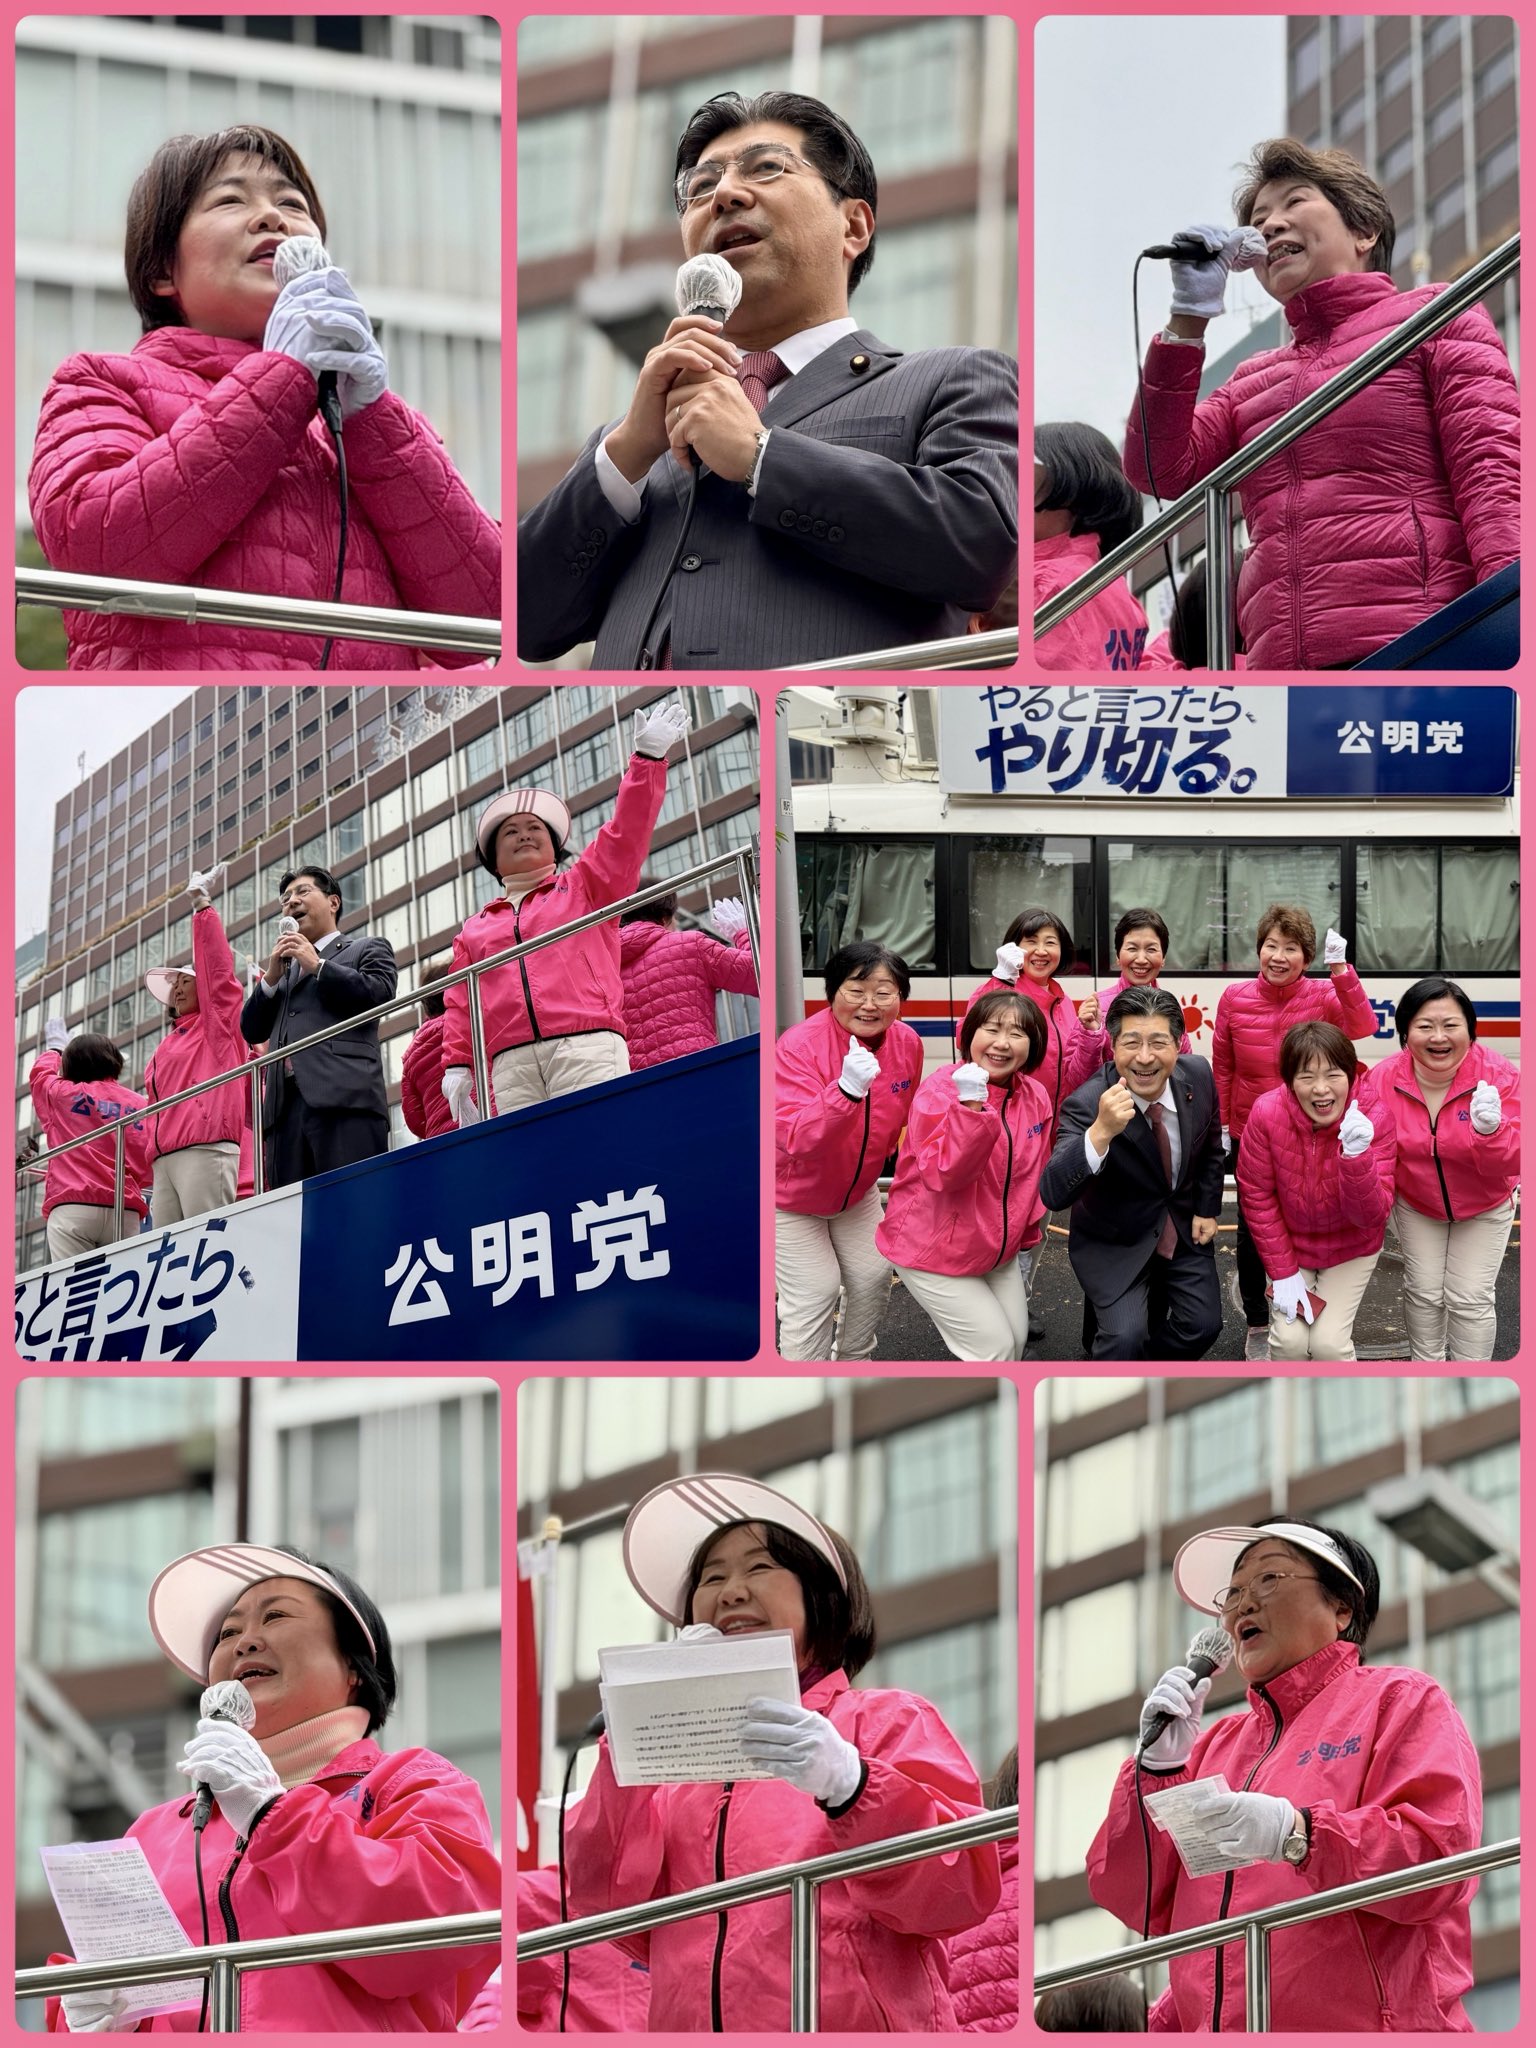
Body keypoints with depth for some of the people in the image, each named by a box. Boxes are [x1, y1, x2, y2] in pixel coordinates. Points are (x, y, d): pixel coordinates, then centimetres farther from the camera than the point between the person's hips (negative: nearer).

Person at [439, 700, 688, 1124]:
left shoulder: (583, 886, 23)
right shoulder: (475, 930, 29)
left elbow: (625, 836, 10)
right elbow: (461, 1006, 21)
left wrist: (648, 758, 1)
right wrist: (456, 1067, 6)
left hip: (587, 1046, -3)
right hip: (512, 1064, 3)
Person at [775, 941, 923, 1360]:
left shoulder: (907, 1043, -14)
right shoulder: (799, 1046, -33)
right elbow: (794, 1139, -42)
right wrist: (846, 1089, -54)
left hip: (857, 1192, 6)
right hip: (792, 1198, -6)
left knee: (873, 1278, 10)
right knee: (815, 1293, -9)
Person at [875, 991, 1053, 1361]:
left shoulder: (1035, 1097, -1)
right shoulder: (940, 1091, -21)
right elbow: (942, 1173, -33)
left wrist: (1026, 1232, 20)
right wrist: (971, 1109, -43)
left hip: (999, 1251, 7)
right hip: (933, 1251, -7)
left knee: (1017, 1341, 9)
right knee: (996, 1346, -10)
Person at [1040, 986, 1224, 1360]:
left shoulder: (1198, 1075, -13)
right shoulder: (1087, 1104, -29)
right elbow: (1053, 1194, -42)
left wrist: (1207, 1210, 2)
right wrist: (1101, 1131, -54)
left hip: (1185, 1231, 5)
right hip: (1113, 1244, -5)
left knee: (1202, 1327, -4)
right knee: (1126, 1337, -22)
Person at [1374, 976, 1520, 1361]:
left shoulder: (1499, 1075, -29)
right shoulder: (1386, 1078, -24)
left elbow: (1513, 1162, -31)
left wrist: (1491, 1130, -51)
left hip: (1484, 1208, -1)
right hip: (1416, 1205, 1)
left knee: (1470, 1299, 0)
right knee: (1423, 1292, 9)